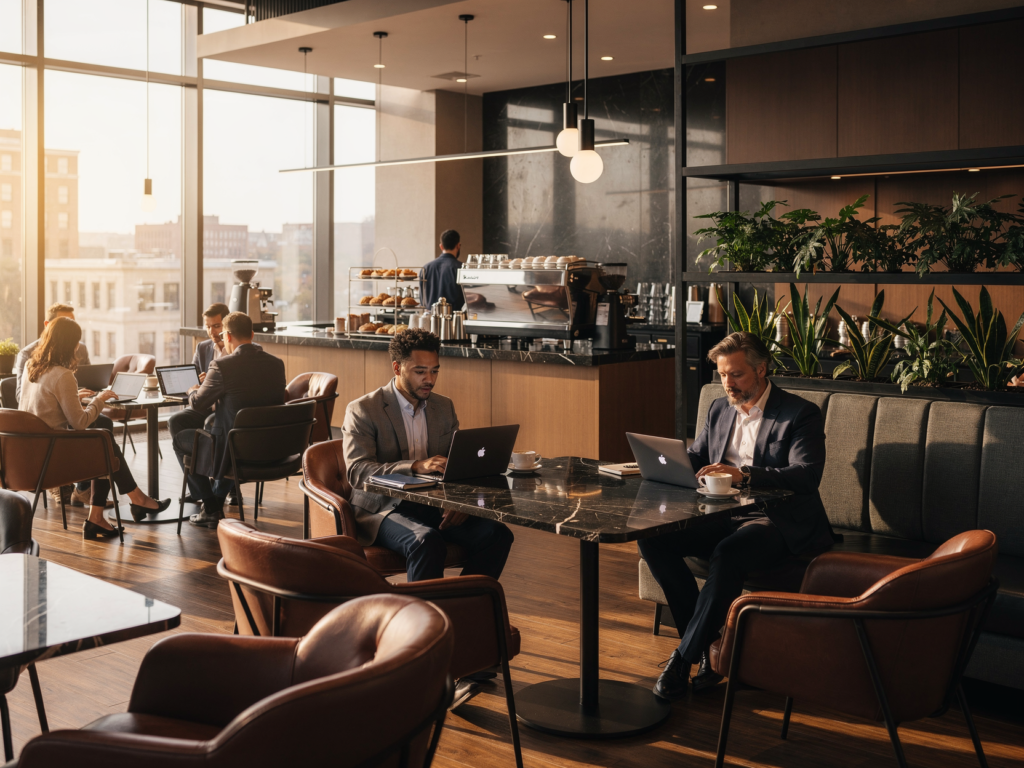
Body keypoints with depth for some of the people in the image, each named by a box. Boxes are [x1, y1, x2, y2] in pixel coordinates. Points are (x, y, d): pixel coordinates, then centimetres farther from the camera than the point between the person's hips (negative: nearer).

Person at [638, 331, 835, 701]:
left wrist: (744, 474, -32)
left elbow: (807, 476, -18)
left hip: (777, 521, -6)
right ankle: (706, 643, -11)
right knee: (652, 539, -17)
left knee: (728, 554, -38)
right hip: (724, 517, 7)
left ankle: (684, 657, -23)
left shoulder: (801, 414, -4)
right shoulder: (719, 410, 17)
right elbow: (694, 459, 22)